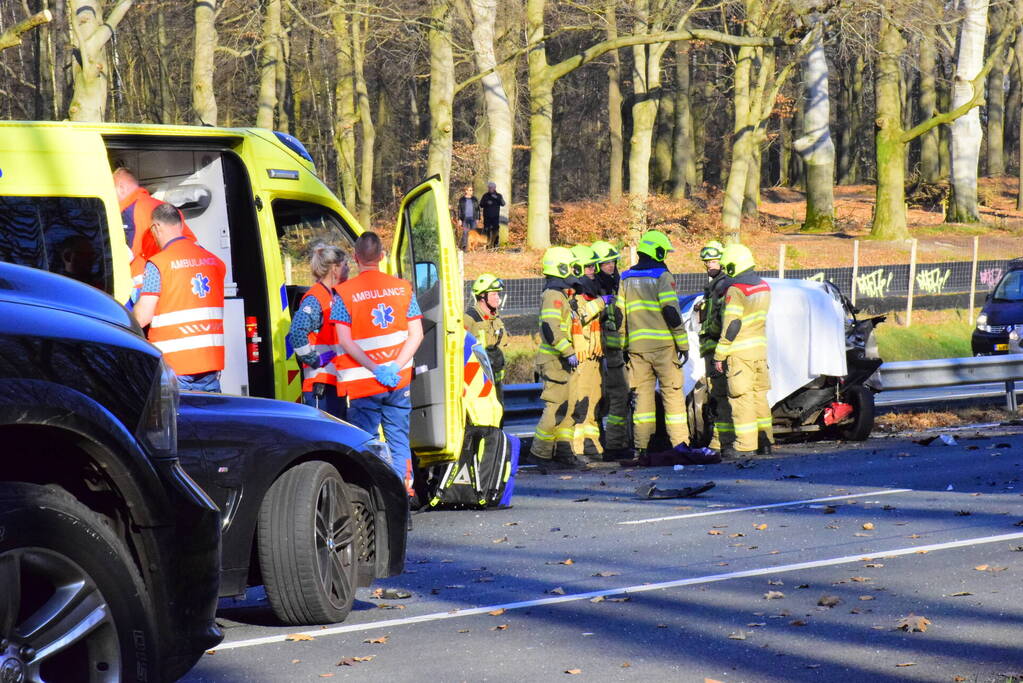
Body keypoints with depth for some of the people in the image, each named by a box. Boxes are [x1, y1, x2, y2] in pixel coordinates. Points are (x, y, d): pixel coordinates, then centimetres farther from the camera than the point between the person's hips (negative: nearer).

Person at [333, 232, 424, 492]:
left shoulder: (345, 293, -5)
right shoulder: (402, 288, 5)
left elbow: (345, 341, -12)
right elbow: (416, 335, 0)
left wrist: (376, 369, -12)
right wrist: (394, 368, -7)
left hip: (362, 384, -3)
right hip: (399, 383, 3)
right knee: (399, 440, 10)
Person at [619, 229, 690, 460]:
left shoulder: (626, 278, 11)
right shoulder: (662, 275, -5)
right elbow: (671, 311, -14)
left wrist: (622, 346, 15)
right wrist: (683, 344, -10)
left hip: (636, 344, 5)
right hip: (663, 343, -5)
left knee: (642, 393, 7)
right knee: (672, 393, 1)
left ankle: (640, 447, 3)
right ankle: (679, 444, -1)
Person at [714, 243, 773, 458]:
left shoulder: (735, 290, -15)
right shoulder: (763, 287, 12)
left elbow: (731, 326, -17)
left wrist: (719, 355, -13)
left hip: (740, 352, -8)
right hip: (760, 349, 8)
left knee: (741, 397, -6)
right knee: (759, 396, 13)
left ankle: (745, 445, -7)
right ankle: (765, 442, 16)